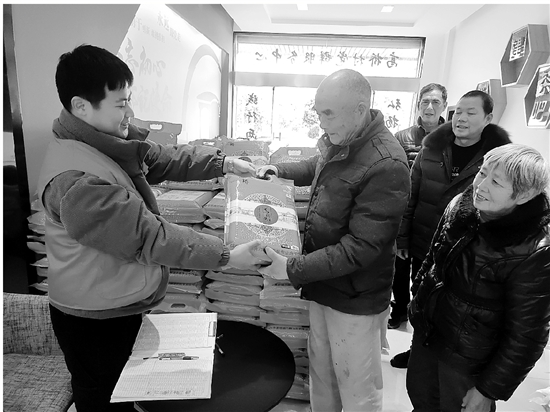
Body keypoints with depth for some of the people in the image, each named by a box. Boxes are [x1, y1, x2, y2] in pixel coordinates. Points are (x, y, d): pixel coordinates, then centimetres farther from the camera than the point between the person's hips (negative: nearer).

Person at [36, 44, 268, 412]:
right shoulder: (75, 180, -32)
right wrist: (227, 255, -27)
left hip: (122, 307, 8)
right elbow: (150, 237, -33)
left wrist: (224, 164, -1)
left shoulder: (112, 139, -3)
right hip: (94, 322, -8)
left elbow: (167, 158, 7)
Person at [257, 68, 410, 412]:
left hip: (355, 299, -7)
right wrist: (281, 170, 9)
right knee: (321, 370, 25)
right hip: (322, 282, 8)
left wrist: (292, 269, -26)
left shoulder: (386, 167, -27)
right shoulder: (338, 140, 0)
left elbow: (360, 247, -27)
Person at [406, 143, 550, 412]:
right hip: (426, 333, 5)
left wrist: (488, 390, -11)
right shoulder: (461, 205, -9)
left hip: (468, 362, -5)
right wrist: (418, 307, 12)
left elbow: (526, 335, -17)